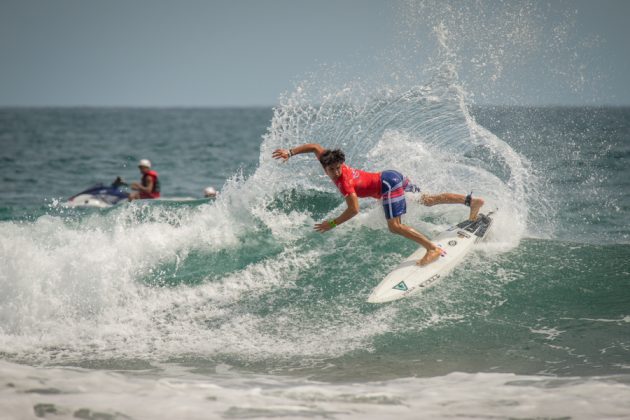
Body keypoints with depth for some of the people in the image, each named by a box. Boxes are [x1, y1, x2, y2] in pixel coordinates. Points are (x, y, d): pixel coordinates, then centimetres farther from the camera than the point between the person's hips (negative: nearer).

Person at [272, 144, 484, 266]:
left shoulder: (344, 182, -25)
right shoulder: (331, 166, -3)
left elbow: (354, 210, -29)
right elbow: (315, 147, 9)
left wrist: (332, 224, -20)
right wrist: (290, 153, 2)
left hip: (388, 184, -9)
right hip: (390, 176, 9)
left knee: (395, 226, -18)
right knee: (428, 200, 17)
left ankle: (433, 248, -19)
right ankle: (472, 201, 21)